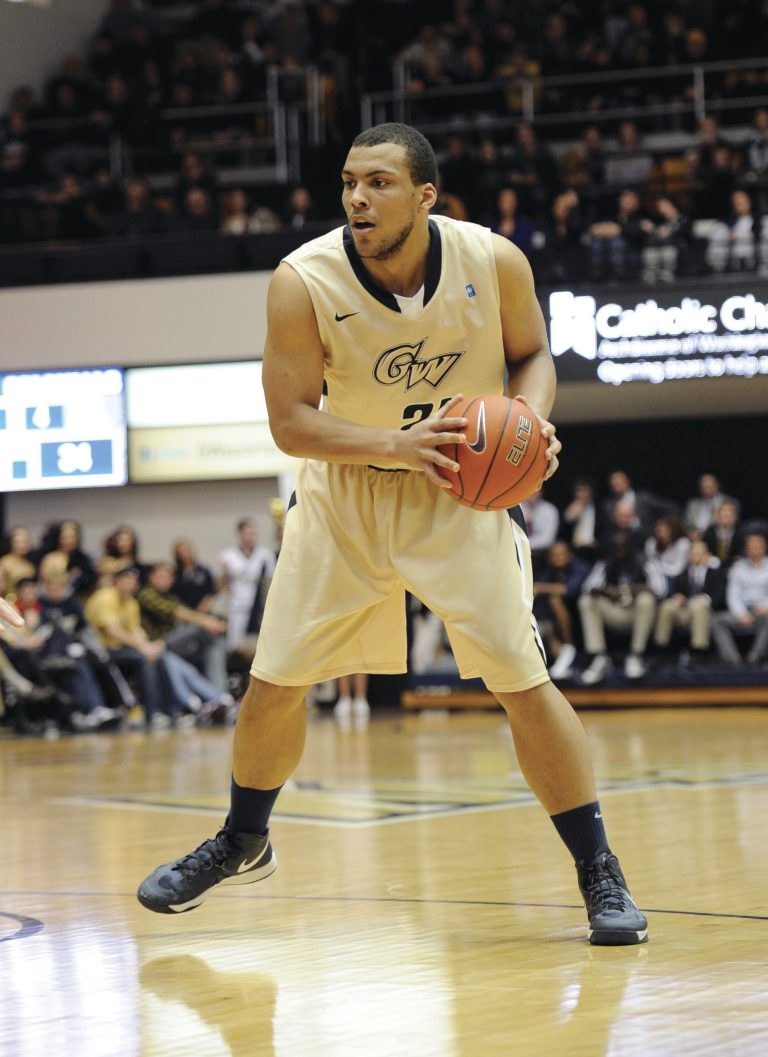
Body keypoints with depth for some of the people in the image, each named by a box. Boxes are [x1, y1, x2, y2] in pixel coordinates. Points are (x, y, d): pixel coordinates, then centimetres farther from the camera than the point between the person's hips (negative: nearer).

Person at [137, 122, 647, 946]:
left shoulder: (494, 261, -17)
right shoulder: (303, 282, -20)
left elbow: (531, 353, 1)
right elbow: (290, 422, -19)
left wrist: (532, 417, -20)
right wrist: (399, 445, -33)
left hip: (460, 492, -1)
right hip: (344, 492, 1)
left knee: (522, 682, -10)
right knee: (274, 680, 5)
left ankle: (600, 874, 3)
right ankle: (242, 843, 32)